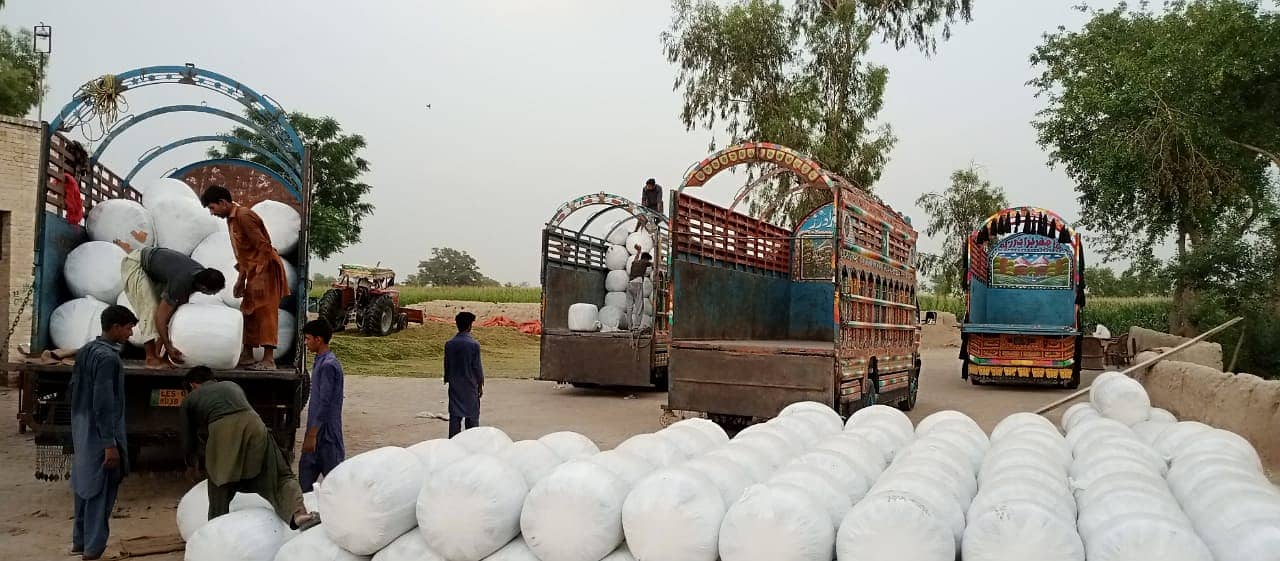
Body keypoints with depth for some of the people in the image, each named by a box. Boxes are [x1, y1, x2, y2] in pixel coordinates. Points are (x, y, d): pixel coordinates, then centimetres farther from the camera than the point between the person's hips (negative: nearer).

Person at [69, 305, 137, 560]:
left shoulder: (85, 351, 8)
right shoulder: (108, 358, -20)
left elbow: (74, 389, 15)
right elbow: (103, 404, -23)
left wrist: (80, 425, 23)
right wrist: (110, 444, -20)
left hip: (82, 432, 9)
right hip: (100, 435, -9)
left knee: (85, 485, 18)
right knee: (101, 490, 0)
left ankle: (79, 541, 28)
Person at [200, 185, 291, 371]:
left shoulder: (244, 216, -17)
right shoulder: (231, 219, 13)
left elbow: (264, 248, -22)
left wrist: (259, 279, -24)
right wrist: (241, 279, 18)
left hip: (266, 271, -10)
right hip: (254, 272, 10)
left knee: (265, 313, -9)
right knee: (248, 313, 13)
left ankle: (269, 360, -8)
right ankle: (247, 355, 20)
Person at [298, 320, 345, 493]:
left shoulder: (328, 365, -18)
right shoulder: (320, 362, 12)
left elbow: (324, 403, -22)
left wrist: (312, 435, -21)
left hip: (326, 432, -10)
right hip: (317, 429, 10)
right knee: (306, 468, 13)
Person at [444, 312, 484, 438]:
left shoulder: (449, 344, -2)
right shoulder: (474, 344, -13)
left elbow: (447, 365, 4)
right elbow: (477, 366, -8)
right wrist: (481, 385, 2)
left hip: (454, 386, 3)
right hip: (470, 385, -3)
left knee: (455, 415, 7)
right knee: (472, 416, 7)